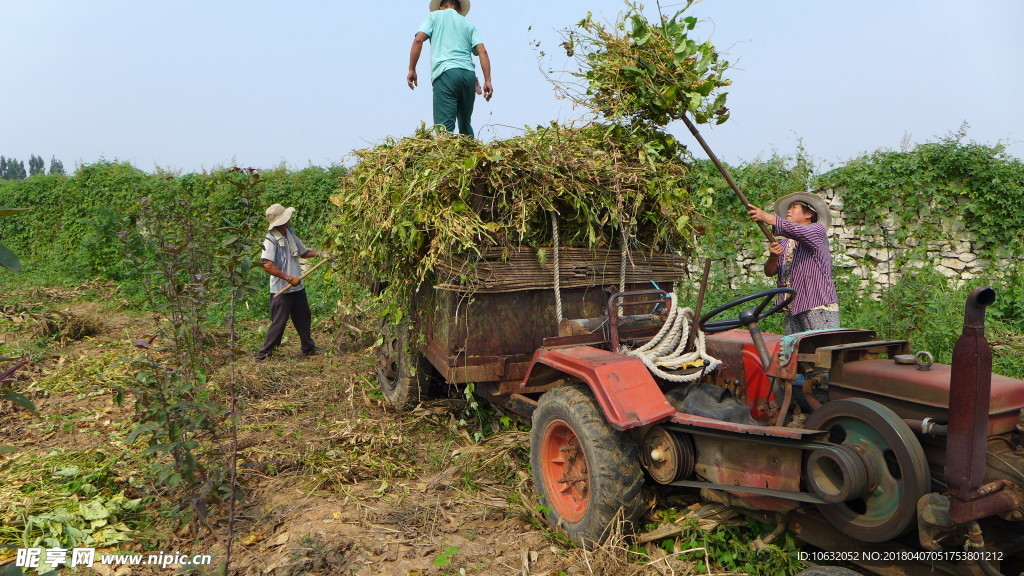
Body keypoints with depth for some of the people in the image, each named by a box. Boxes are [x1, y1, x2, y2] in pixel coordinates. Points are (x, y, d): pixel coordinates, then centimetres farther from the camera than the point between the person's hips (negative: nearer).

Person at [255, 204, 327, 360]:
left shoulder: (290, 234, 8)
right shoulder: (271, 240, -17)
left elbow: (303, 252, 22)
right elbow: (268, 266, -26)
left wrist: (318, 253, 3)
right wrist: (289, 278, -25)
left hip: (297, 288, 8)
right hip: (281, 290, -8)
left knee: (304, 319, 17)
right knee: (279, 323, -2)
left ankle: (309, 348, 32)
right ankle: (264, 353, 12)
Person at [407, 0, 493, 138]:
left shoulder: (434, 16, 16)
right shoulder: (469, 24, 24)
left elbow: (418, 40, 1)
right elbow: (482, 51, 10)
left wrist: (412, 70, 4)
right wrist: (487, 80, 5)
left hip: (445, 72, -4)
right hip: (469, 74, 4)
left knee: (444, 126, -11)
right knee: (465, 125, 15)